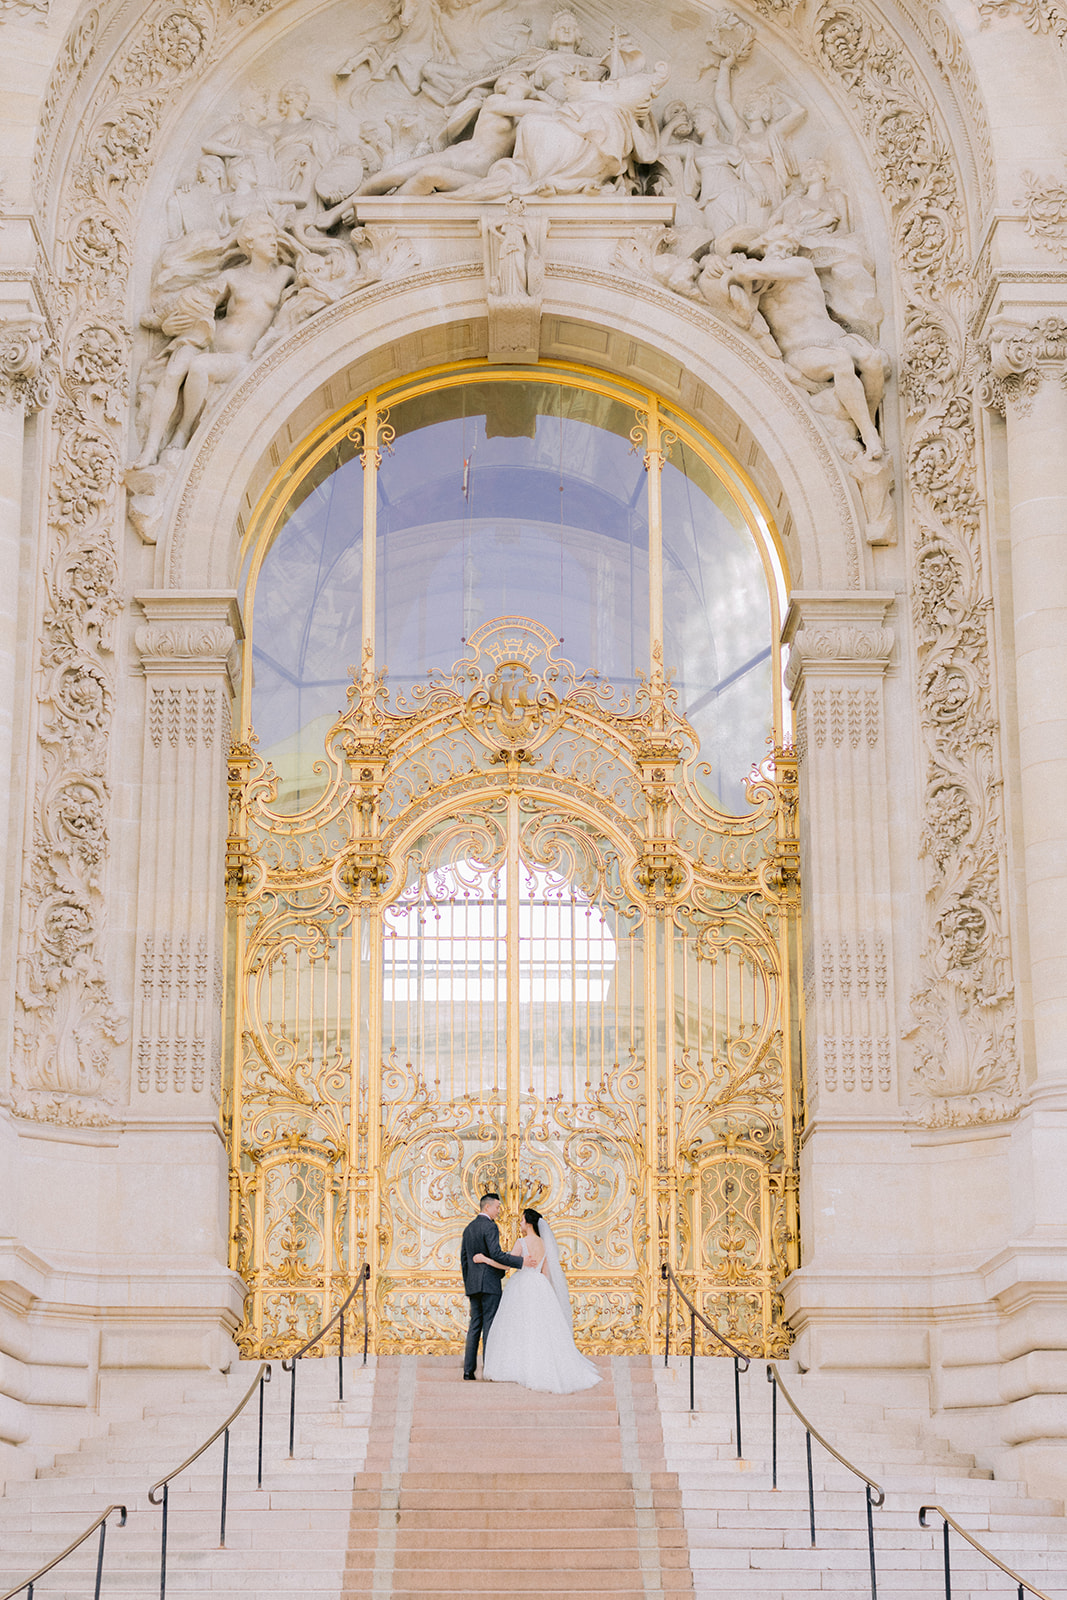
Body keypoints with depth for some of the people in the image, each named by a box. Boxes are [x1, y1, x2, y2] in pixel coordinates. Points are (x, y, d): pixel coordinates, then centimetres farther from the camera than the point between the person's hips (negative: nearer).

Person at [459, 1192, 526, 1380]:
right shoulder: (490, 1227, -10)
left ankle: (469, 1369, 3)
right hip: (489, 1282, -8)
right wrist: (521, 1262, -20)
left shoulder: (468, 1228, 16)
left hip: (472, 1284, 8)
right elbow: (496, 1255, -21)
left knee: (475, 1325, 8)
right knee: (490, 1325, -6)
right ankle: (489, 1369, -9)